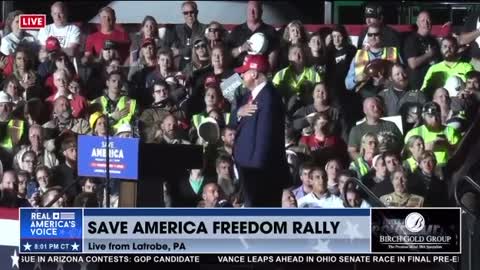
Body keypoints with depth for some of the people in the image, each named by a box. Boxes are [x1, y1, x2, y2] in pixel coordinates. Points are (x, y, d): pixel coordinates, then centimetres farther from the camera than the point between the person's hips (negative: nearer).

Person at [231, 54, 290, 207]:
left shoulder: (268, 97, -19)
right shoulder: (251, 94, 12)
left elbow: (265, 134, -22)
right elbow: (235, 122, 14)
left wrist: (258, 165, -22)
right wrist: (239, 113, -9)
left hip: (260, 167, -10)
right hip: (247, 164, 10)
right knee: (252, 206, 16)